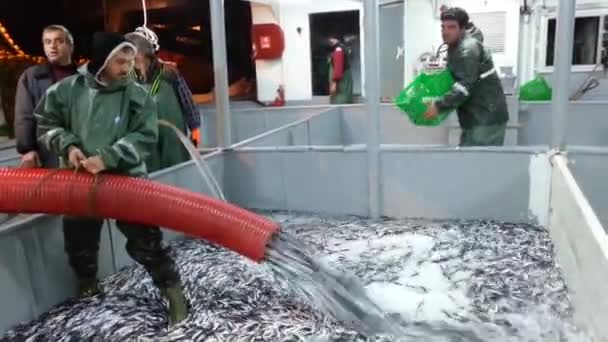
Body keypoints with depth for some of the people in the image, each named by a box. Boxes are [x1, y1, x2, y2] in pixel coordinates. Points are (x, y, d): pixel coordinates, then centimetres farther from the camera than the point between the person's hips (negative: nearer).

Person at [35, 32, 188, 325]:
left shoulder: (138, 95, -9)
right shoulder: (66, 89, -4)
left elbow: (145, 137, -13)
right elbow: (45, 123, 7)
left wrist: (107, 158, -22)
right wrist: (67, 146, -11)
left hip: (126, 178, -3)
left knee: (144, 240, -5)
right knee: (79, 243, 19)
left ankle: (173, 291, 10)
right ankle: (87, 287, 46)